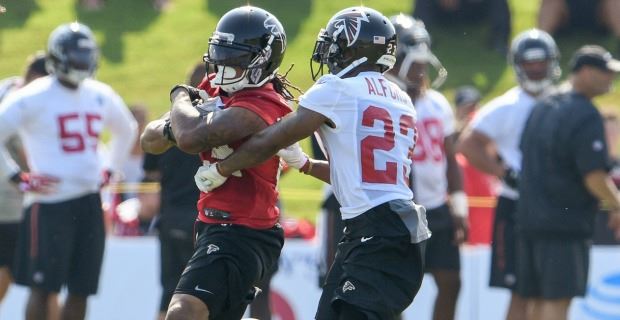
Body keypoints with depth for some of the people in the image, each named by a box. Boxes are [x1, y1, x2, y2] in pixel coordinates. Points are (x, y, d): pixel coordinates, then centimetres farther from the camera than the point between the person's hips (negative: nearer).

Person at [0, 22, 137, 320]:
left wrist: (110, 170, 20)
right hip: (49, 203, -6)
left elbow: (126, 129, 31)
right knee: (43, 287, -5)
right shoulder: (33, 98, -9)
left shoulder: (100, 96, 11)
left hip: (89, 202, 6)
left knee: (81, 289, 6)